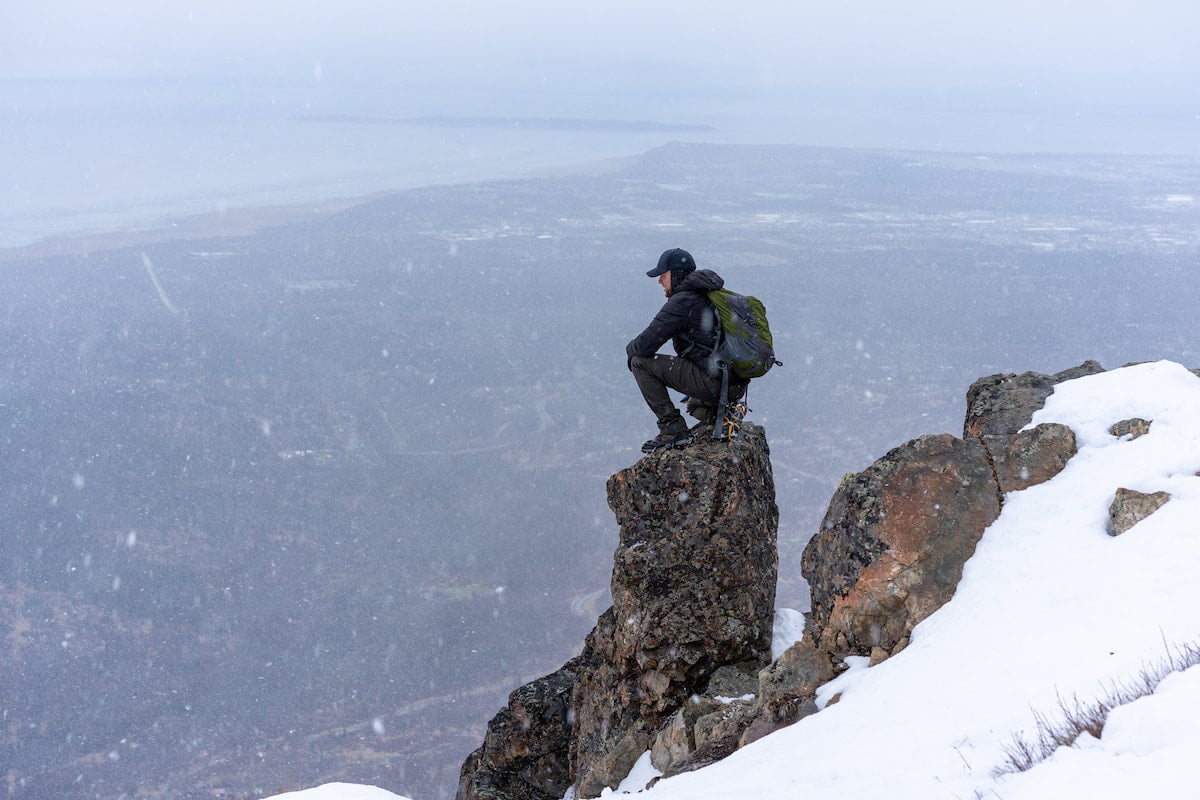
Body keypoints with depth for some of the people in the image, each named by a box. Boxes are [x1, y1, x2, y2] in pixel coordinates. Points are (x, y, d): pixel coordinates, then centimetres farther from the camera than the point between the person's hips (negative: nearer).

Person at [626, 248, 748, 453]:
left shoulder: (682, 300, -11)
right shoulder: (708, 295, 17)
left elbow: (646, 344, -13)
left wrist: (630, 350, 10)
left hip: (714, 382, -9)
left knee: (641, 362, -4)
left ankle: (673, 430, -3)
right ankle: (712, 412, 16)